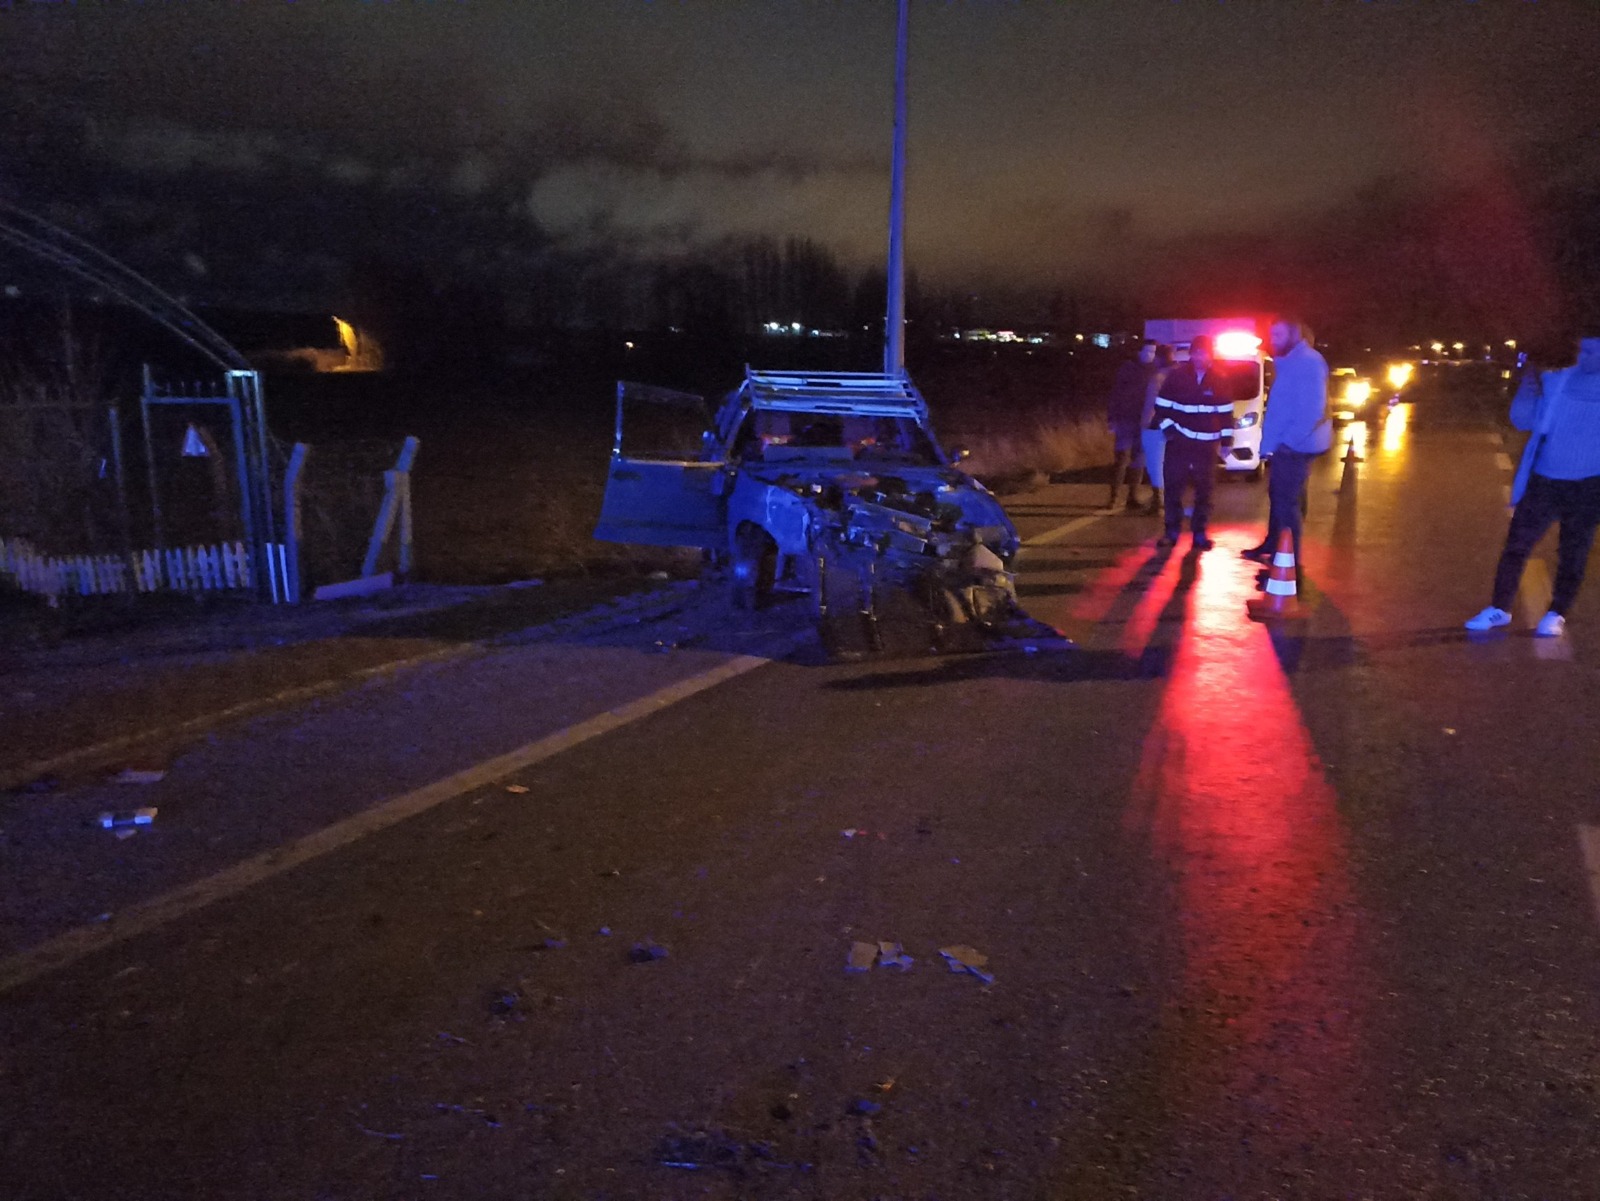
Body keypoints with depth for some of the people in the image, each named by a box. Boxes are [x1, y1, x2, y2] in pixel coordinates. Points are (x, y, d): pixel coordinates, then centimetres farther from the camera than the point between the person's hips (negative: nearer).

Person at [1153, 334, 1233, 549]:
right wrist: (1168, 427, -10)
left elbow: (1226, 411, 9)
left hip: (1207, 444, 2)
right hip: (1179, 440, -1)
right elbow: (1162, 405, 2)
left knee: (1204, 490, 5)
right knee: (1173, 487, -1)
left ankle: (1199, 533, 13)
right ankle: (1172, 531, 9)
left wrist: (1226, 439, 4)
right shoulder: (1177, 375, -2)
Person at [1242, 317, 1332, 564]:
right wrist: (1271, 443, 15)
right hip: (1284, 445, 10)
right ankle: (1272, 546, 35)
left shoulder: (1308, 361, -15)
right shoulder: (1290, 362, 17)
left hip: (1294, 447, -10)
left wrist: (1289, 440, -23)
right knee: (1278, 496, 21)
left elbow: (1312, 410, -24)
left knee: (1286, 502, -8)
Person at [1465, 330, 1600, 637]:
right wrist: (1526, 392, -13)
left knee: (1573, 553, 7)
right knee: (1517, 544, 1)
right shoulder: (1556, 381, 2)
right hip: (1544, 481, 1)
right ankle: (1499, 609, 10)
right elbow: (1523, 421, 4)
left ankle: (1556, 615, 18)